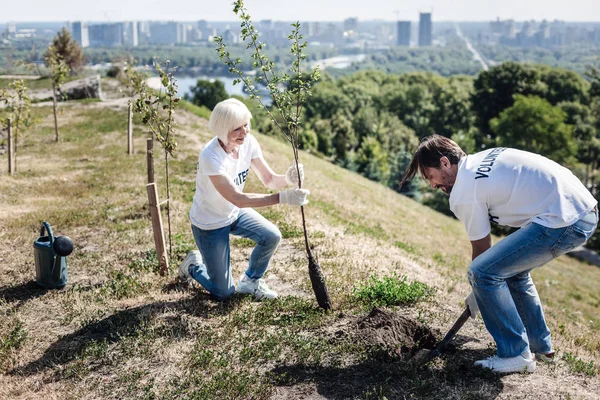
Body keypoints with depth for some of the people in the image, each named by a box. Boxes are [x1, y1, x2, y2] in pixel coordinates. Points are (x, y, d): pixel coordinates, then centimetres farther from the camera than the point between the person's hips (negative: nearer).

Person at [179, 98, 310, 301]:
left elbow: (268, 179, -12)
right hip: (209, 223, -6)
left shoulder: (248, 142, -15)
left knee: (272, 236, -20)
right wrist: (282, 197, -46)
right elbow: (238, 199, -38)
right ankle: (194, 265, 31)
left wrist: (287, 179, -36)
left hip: (235, 213, 6)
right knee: (224, 293, -2)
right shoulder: (210, 157, -34)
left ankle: (250, 281, 10)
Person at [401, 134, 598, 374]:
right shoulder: (483, 159, 17)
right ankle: (540, 347, 34)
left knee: (483, 272, -9)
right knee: (512, 269, 25)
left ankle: (516, 355, 0)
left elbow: (481, 248, 2)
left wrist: (477, 295, 18)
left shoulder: (462, 194, -8)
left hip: (564, 220, -10)